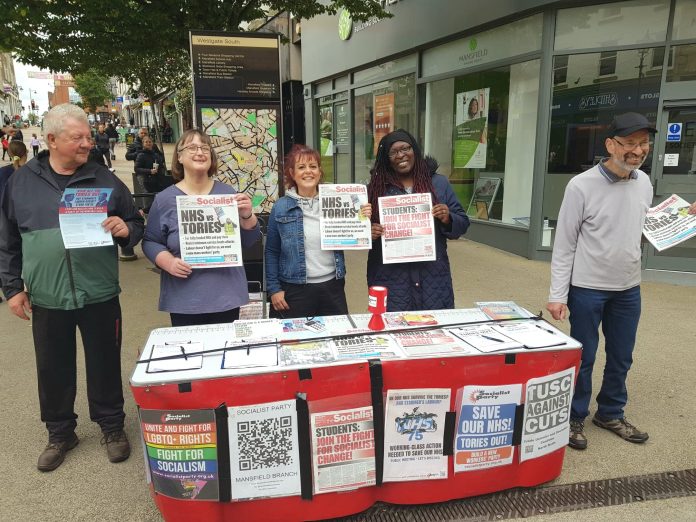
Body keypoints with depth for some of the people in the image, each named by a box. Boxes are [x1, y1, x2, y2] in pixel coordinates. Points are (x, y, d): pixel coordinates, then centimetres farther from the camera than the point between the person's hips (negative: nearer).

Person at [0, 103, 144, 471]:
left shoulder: (106, 181, 1)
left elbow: (136, 227, 6)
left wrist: (126, 229, -16)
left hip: (100, 296, 0)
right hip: (46, 299, 1)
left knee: (105, 365, 11)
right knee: (54, 370, 14)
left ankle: (111, 426, 31)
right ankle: (60, 433, 35)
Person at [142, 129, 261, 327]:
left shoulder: (227, 193, 4)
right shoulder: (165, 199, -1)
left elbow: (249, 241, 5)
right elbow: (150, 241, 3)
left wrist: (247, 215, -13)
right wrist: (168, 262, -15)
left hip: (227, 296, 2)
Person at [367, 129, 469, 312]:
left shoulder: (439, 183, 7)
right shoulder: (376, 188, 3)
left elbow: (462, 223, 9)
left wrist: (447, 219, -12)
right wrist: (369, 233, -14)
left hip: (433, 277, 1)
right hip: (390, 279, -1)